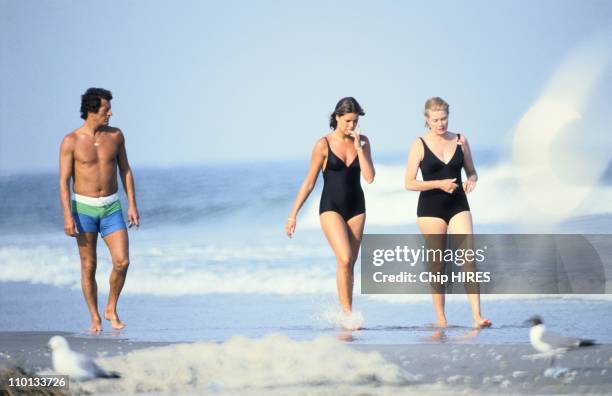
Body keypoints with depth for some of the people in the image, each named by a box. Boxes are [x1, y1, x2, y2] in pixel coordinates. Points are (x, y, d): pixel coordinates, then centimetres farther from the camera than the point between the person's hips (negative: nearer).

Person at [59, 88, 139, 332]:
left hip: (111, 207, 3)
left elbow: (125, 171, 10)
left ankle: (111, 310, 12)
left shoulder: (116, 136, 2)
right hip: (83, 207, -3)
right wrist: (67, 216, -15)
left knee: (122, 262, -8)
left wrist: (132, 205, 4)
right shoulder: (71, 141, -7)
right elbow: (64, 181, -7)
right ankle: (95, 319, 12)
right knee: (89, 266, 1)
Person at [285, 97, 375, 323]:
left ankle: (344, 314, 14)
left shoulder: (362, 142, 4)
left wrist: (358, 147, -12)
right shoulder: (324, 145, -7)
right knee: (344, 260, -20)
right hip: (331, 208, -4)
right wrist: (293, 214, -3)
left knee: (349, 264, 6)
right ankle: (347, 313, -16)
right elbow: (309, 182, -2)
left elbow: (369, 177, -6)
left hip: (356, 208, 4)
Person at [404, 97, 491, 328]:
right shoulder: (420, 145, -3)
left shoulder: (460, 141, 6)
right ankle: (441, 319, 13)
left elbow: (472, 172, 16)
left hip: (458, 205, 2)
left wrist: (472, 180, -8)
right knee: (437, 265, 3)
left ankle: (477, 316, -19)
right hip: (430, 208, -2)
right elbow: (409, 183, -5)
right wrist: (439, 184, -16)